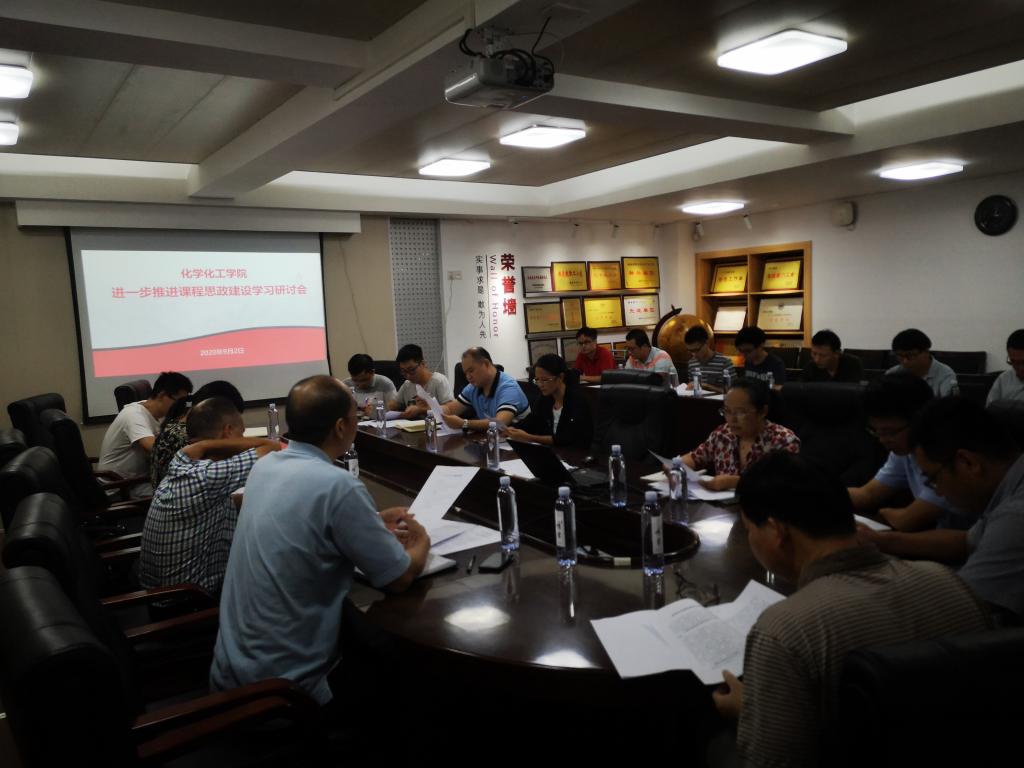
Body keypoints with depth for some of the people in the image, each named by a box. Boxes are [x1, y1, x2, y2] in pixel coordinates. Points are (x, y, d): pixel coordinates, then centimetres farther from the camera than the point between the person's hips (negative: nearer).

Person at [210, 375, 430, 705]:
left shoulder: (264, 467, -1)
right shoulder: (338, 486, -24)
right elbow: (400, 577, -14)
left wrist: (372, 523, 18)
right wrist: (421, 542, 6)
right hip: (284, 685, -7)